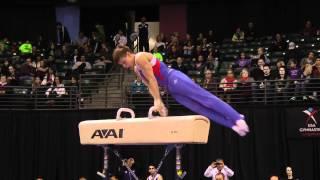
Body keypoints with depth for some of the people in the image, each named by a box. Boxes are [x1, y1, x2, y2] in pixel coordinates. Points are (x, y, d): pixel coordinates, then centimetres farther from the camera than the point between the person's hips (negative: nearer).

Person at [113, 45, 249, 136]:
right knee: (200, 108, 1)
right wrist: (159, 104, 13)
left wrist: (157, 100, -15)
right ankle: (233, 124, -2)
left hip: (175, 79, -9)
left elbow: (152, 79, -14)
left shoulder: (140, 57, -9)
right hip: (171, 89, 9)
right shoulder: (136, 70, 19)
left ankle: (237, 118, -15)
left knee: (206, 98, -12)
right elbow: (149, 85, 19)